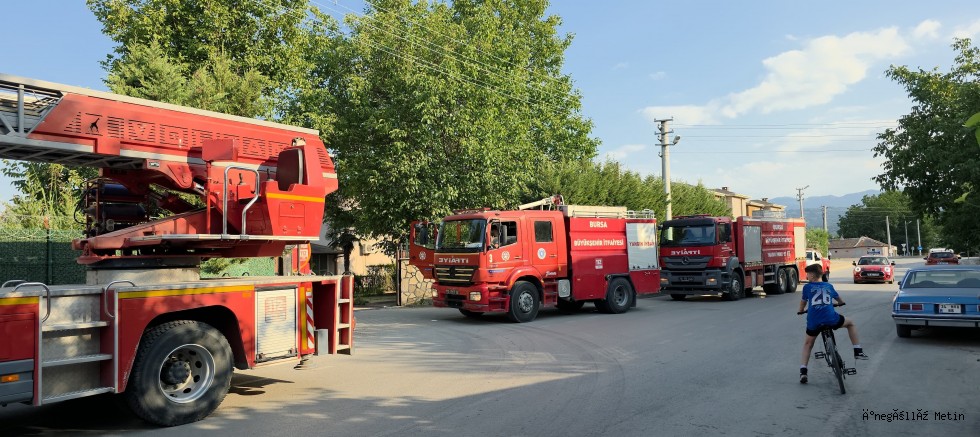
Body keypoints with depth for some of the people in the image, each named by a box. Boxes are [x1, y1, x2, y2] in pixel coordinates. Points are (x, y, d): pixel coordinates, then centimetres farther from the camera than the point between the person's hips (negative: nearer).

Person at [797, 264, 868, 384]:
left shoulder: (807, 287, 11)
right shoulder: (828, 286, 20)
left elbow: (803, 302, 22)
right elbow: (838, 298, 39)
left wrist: (800, 310, 44)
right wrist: (841, 302, 62)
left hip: (813, 322, -1)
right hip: (831, 319, 1)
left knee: (808, 344, 19)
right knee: (850, 323, 32)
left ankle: (803, 371, 7)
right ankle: (858, 351, 29)